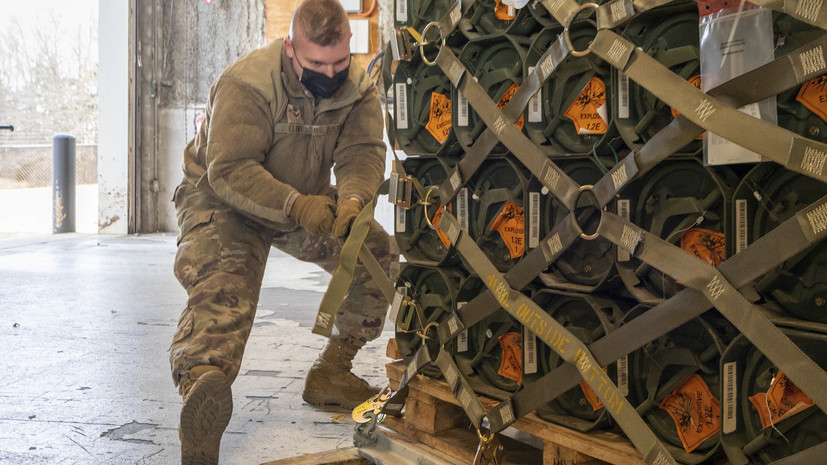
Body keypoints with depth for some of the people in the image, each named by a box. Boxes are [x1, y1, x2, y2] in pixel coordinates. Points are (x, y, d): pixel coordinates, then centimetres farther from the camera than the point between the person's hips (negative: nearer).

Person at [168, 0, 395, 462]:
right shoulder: (245, 84, -25)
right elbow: (231, 170, -31)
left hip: (307, 198, 5)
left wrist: (351, 200, -43)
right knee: (223, 281, -32)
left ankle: (330, 373, 2)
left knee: (379, 252, -9)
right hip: (222, 195, -5)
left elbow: (362, 153, -20)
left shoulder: (360, 89, -9)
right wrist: (297, 206, -46)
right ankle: (200, 386, -58)